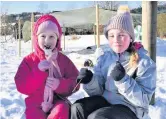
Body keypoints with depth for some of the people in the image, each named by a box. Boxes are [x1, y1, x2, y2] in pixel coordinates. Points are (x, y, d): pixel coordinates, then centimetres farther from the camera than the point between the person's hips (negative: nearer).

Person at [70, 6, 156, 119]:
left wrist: (123, 80, -28)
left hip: (130, 109, -5)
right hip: (106, 101, 5)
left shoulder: (144, 63, -10)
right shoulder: (104, 58, 5)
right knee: (77, 108, -22)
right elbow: (98, 92, 5)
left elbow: (143, 100, -15)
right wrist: (90, 81, -18)